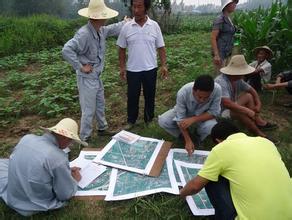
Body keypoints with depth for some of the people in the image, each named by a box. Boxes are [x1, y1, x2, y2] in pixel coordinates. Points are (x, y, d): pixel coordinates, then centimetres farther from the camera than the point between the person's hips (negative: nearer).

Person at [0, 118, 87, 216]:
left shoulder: (27, 138, -11)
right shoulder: (59, 158, -27)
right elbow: (65, 195, -16)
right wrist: (75, 179, 6)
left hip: (11, 197, 4)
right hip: (35, 206, -4)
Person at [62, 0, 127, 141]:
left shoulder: (101, 30, 0)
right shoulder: (84, 34, -26)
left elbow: (114, 28, 20)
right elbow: (67, 50, -34)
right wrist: (80, 67, -26)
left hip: (97, 77, 9)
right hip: (87, 78, -9)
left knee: (100, 105, 22)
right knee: (89, 111, 3)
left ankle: (102, 129, 42)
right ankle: (84, 139, 20)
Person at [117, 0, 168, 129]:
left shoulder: (154, 26, -3)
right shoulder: (126, 27, -3)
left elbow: (161, 47, 1)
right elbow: (122, 49, 3)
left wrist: (164, 65, -6)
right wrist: (122, 67, 0)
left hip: (150, 69, 0)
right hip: (132, 70, 0)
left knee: (150, 96, 12)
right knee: (132, 96, 11)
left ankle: (149, 120, 31)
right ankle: (131, 121, 29)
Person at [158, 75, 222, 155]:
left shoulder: (217, 89, -35)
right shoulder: (183, 92, -35)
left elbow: (214, 112, -24)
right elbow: (181, 119, -26)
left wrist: (193, 119, -35)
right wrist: (188, 141, -29)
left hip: (203, 116, 0)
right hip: (184, 112, 0)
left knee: (211, 127, -32)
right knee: (162, 121, -22)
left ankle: (199, 138, 4)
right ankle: (183, 136, 6)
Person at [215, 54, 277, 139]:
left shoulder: (238, 79, -3)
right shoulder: (221, 82, -30)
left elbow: (251, 90, 11)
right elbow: (226, 103, -41)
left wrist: (258, 104, -3)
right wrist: (247, 111, -36)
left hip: (230, 107, 9)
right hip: (220, 111, -9)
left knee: (249, 96, 6)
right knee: (240, 111, -32)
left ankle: (259, 122, -2)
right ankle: (259, 134, -15)